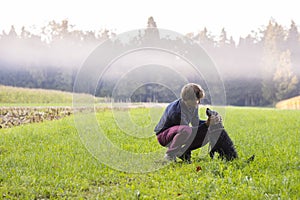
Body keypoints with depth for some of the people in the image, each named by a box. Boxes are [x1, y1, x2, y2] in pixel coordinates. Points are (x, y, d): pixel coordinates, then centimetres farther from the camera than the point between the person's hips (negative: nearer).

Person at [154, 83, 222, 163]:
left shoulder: (194, 105, -5)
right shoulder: (177, 110, -31)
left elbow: (196, 124, 6)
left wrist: (208, 122, -11)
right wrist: (206, 124, -27)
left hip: (178, 132, 8)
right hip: (163, 135, -8)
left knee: (207, 134, -4)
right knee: (186, 130, -41)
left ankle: (184, 151, 3)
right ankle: (170, 155, -20)